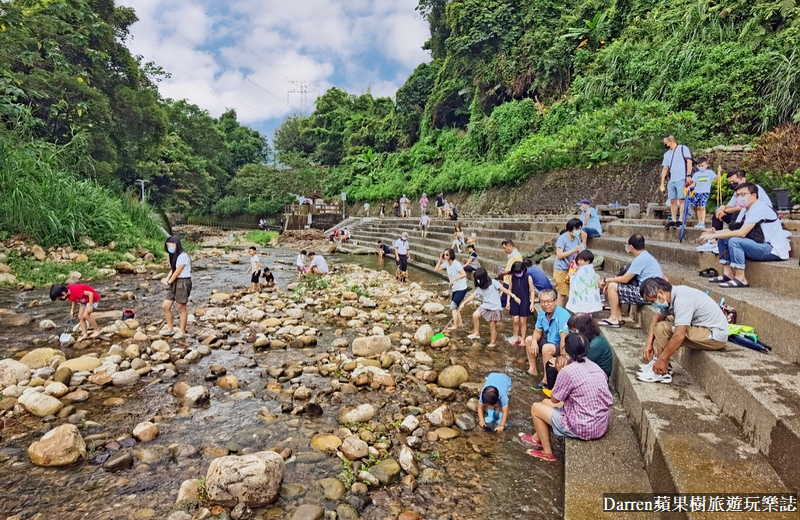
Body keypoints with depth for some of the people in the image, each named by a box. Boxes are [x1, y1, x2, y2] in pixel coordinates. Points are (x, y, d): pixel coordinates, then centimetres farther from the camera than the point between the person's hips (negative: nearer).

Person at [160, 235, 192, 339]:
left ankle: (182, 331, 11)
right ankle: (170, 329, 20)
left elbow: (177, 271, -12)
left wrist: (169, 281, -2)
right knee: (165, 306, 8)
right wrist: (167, 279, -6)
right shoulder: (174, 256, 15)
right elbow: (172, 269, 11)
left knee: (181, 308, 0)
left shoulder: (183, 256, -13)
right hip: (174, 283, 9)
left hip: (183, 282, -9)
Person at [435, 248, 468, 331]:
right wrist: (440, 259, -5)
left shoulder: (456, 264, -22)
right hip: (455, 289, 9)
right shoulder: (446, 263, 0)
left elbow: (464, 274, -32)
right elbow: (436, 269, 1)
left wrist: (454, 279, -39)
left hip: (461, 289, -9)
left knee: (453, 305, -11)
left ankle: (455, 325, -6)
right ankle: (460, 322, 31)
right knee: (455, 306, 17)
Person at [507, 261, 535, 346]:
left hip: (525, 302, -2)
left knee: (523, 322, 6)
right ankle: (516, 337, 21)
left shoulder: (528, 278, -9)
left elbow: (532, 291, -4)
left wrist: (532, 303, -7)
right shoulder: (512, 277, -1)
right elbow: (510, 290, 8)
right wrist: (508, 302, 6)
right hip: (514, 301, 2)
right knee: (515, 320, 1)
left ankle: (522, 340, 17)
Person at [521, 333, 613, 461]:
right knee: (545, 402, 23)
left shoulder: (568, 371, -20)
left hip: (583, 429, -8)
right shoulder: (595, 367, 3)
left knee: (536, 408, 12)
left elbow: (554, 399, -7)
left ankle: (547, 452, 23)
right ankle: (538, 438, 44)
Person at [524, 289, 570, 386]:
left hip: (561, 347, -9)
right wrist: (534, 341, -14)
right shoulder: (542, 314, -2)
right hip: (550, 342, 9)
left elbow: (564, 338, -34)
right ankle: (533, 369, 15)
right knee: (528, 340, 13)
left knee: (547, 348, -34)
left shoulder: (563, 315, -27)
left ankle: (546, 380, -20)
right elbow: (538, 331, 8)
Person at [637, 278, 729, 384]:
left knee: (662, 328, -20)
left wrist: (662, 359, -22)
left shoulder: (681, 300, -27)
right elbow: (657, 318, 12)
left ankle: (662, 372, -8)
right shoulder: (672, 295, 0)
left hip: (715, 336, -10)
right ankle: (661, 365, 11)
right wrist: (649, 343, 4)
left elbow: (679, 336, -31)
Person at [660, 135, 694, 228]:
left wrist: (689, 175, -14)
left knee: (681, 200, -9)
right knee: (672, 201, 3)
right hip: (671, 181, 6)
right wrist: (662, 183, 12)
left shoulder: (683, 148, 4)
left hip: (681, 179, -6)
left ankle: (680, 220, -12)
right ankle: (674, 220, 7)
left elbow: (689, 161, -3)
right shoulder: (666, 154, 21)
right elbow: (665, 169, 19)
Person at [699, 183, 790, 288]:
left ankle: (740, 279, -21)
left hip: (774, 250, -9)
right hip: (761, 246, 9)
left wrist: (714, 235, -24)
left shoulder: (758, 209, -18)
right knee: (722, 240, 4)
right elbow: (733, 231, 8)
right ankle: (728, 274, -2)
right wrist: (716, 233, -10)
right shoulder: (745, 210, 10)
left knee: (734, 241, -28)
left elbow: (741, 233, -26)